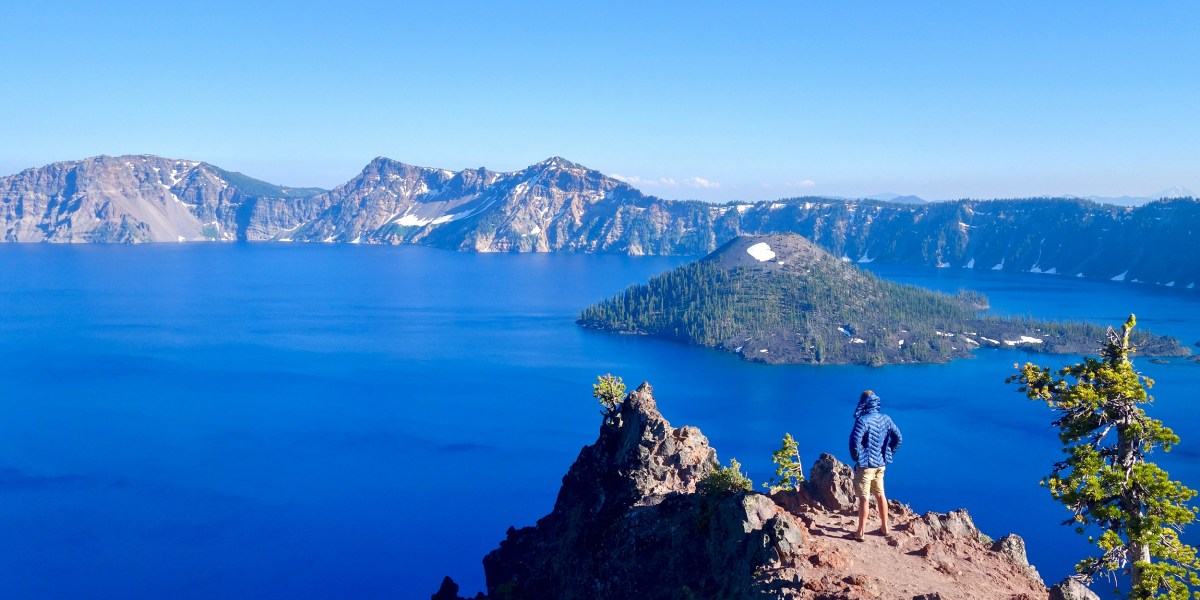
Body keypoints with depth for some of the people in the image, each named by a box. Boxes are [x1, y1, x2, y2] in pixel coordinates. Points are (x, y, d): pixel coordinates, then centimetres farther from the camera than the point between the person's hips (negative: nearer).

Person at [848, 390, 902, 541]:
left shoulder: (862, 420, -19)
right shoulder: (886, 419, 2)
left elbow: (855, 441, -26)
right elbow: (898, 437, 7)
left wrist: (856, 457, -8)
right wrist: (887, 455, 12)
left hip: (865, 465, -6)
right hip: (880, 464, 6)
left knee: (864, 498, -1)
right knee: (880, 495, 19)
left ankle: (861, 532, 4)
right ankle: (884, 527, 30)